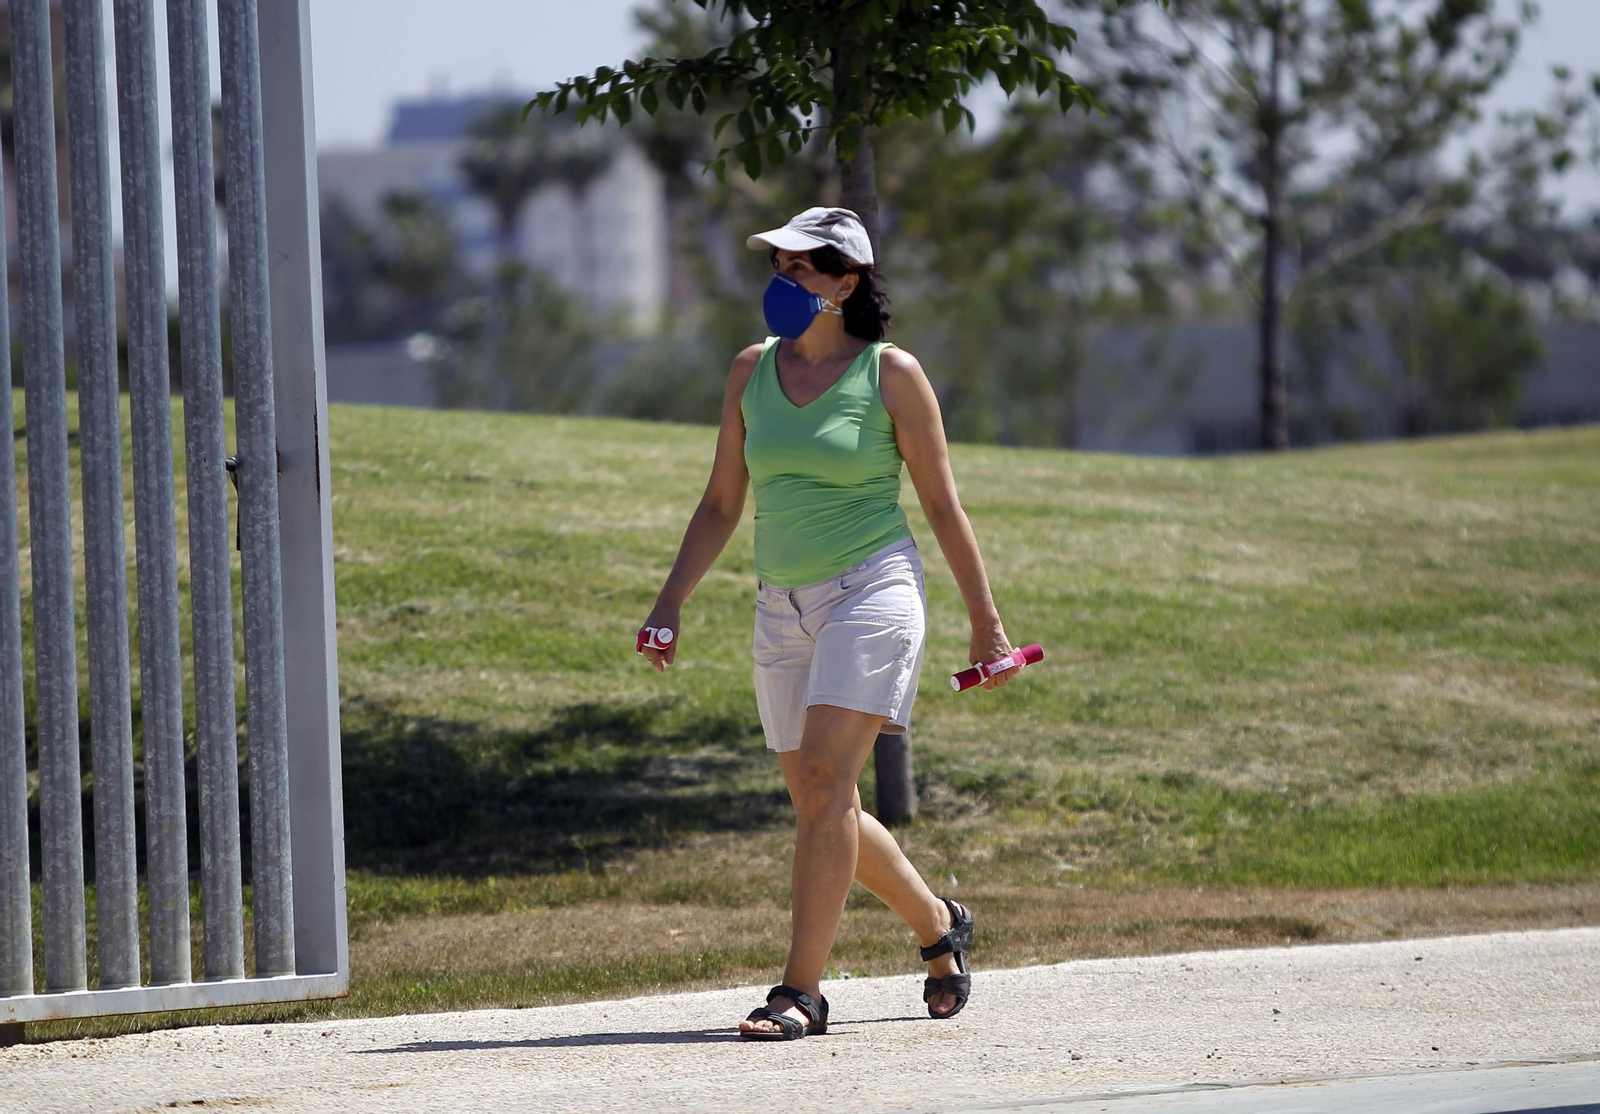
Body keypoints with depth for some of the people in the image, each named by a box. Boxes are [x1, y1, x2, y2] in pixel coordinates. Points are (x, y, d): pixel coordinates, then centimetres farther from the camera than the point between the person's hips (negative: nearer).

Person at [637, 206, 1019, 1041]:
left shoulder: (892, 375, -4)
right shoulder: (753, 370, 10)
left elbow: (942, 506, 1)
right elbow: (721, 504, 15)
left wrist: (985, 622, 4)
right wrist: (670, 602, 5)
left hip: (873, 591, -6)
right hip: (784, 606, 6)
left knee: (823, 778, -18)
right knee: (820, 806, 9)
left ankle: (801, 990, -18)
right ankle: (939, 926, 32)